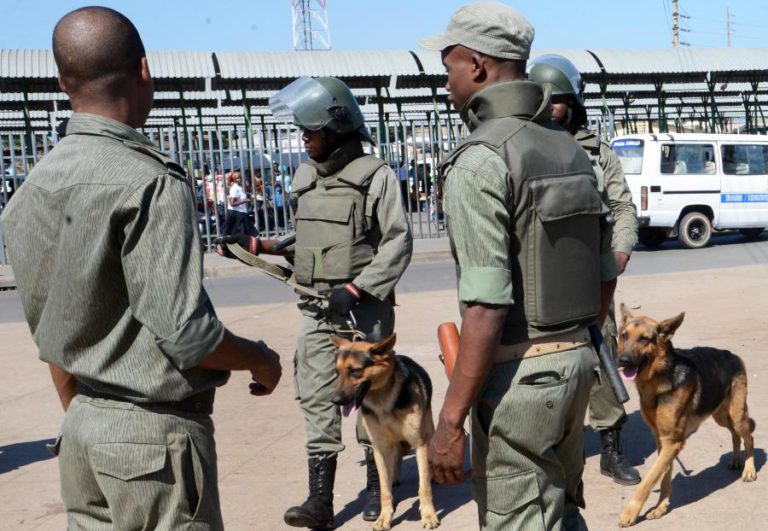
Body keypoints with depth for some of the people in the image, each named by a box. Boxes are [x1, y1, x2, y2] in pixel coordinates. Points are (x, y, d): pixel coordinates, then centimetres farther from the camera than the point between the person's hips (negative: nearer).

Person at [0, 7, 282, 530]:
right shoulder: (149, 183, -20)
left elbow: (52, 329, 12)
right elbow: (185, 334, -21)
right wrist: (261, 359, -3)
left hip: (83, 428, 8)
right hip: (154, 431, -7)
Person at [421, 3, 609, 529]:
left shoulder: (480, 160, -17)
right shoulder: (570, 149, 9)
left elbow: (487, 307, -23)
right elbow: (601, 273, 12)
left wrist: (450, 421, -20)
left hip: (519, 373, -8)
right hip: (577, 358, 9)